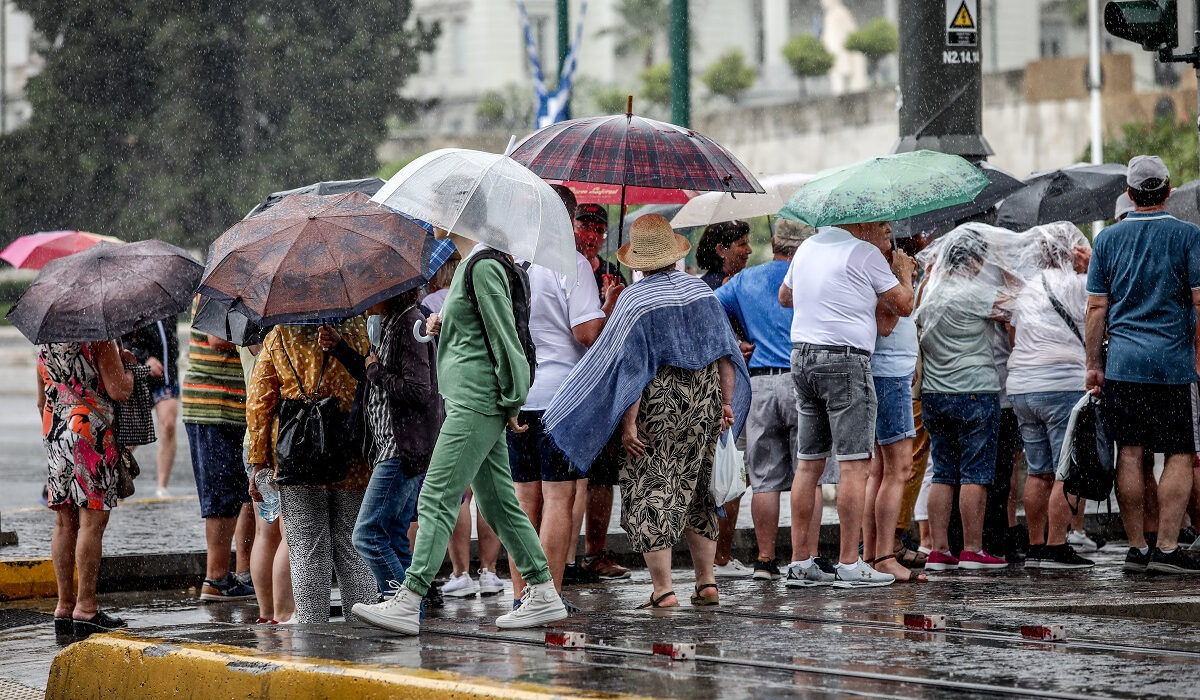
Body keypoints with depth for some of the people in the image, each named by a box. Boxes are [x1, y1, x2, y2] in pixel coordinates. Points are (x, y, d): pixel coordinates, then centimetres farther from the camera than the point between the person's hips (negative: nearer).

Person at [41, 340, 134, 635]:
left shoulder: (44, 340, 13)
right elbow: (118, 390, -15)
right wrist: (127, 367, 5)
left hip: (54, 433, 7)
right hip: (92, 433, -7)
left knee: (64, 522, 9)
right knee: (92, 520, -5)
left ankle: (64, 606, 10)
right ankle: (85, 607, -8)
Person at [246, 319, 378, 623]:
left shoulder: (279, 336, 3)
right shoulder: (359, 329, 0)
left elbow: (258, 404, 3)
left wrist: (259, 462, 7)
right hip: (351, 456, 0)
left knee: (306, 551, 3)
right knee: (353, 547, 8)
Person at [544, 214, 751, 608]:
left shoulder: (635, 300, -11)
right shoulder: (702, 292, 6)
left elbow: (632, 367, -15)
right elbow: (725, 353, 8)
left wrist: (628, 422, -14)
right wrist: (727, 402, 13)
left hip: (660, 403, -6)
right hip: (704, 402, 6)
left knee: (650, 491, 0)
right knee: (696, 491, 17)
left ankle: (663, 588, -5)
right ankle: (707, 583, 17)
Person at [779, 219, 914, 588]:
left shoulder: (807, 248, 16)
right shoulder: (864, 253, -7)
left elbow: (784, 297, 31)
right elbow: (903, 305, -1)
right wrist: (904, 270, 18)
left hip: (802, 357, 8)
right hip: (845, 360, -8)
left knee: (808, 463, 9)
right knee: (855, 464, -6)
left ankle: (800, 561, 8)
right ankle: (849, 564, -9)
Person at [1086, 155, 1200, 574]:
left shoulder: (1108, 239, 7)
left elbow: (1097, 308, 8)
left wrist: (1094, 364, 12)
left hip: (1122, 364, 3)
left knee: (1129, 455, 6)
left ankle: (1136, 548, 7)